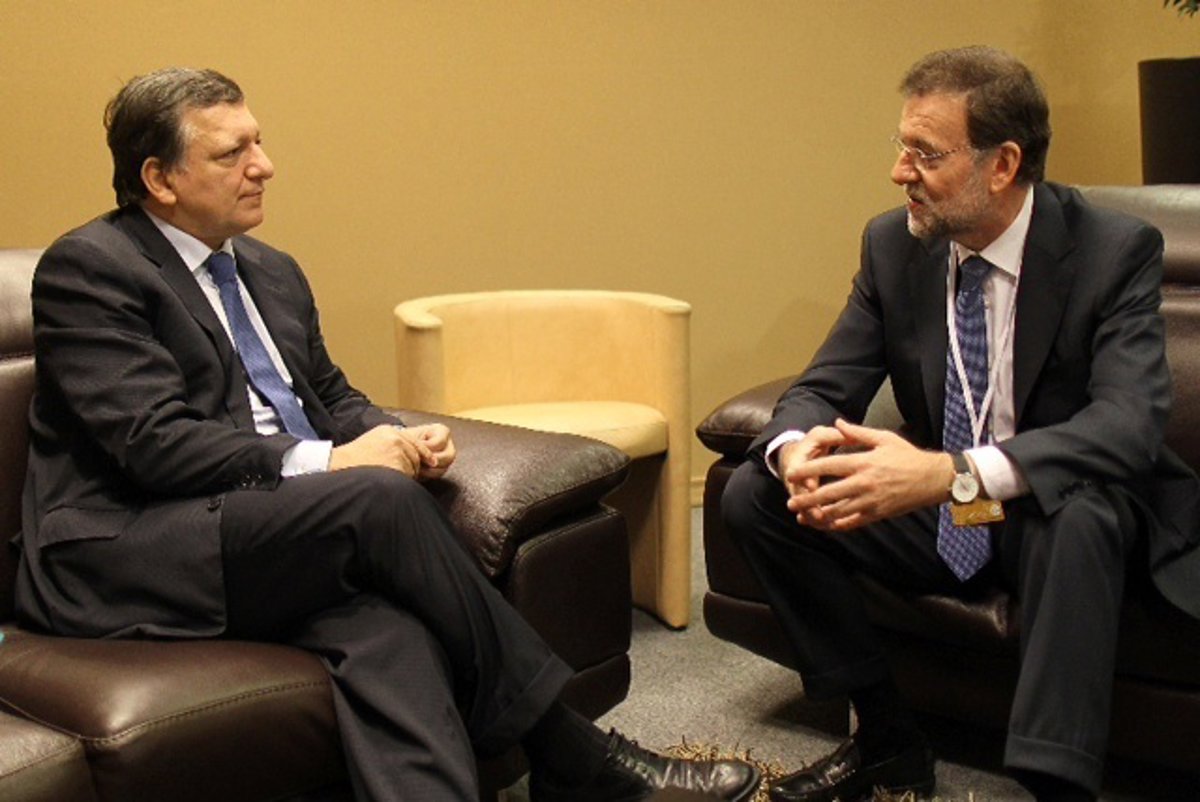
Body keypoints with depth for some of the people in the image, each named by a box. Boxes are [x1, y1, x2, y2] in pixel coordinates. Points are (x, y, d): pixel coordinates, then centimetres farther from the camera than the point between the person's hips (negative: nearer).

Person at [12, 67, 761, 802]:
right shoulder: (87, 269, -4)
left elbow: (332, 396, 25)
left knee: (387, 627, -28)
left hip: (275, 538, 7)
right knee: (381, 498, -29)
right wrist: (327, 463, -19)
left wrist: (399, 438, 1)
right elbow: (153, 442, -15)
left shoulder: (272, 272, 20)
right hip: (122, 556, -6)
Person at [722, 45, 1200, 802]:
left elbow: (1130, 420, -31)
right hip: (937, 516, 5)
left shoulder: (1116, 250, -17)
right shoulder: (893, 243, -5)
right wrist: (798, 452, -31)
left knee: (1080, 512, -39)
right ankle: (888, 738, -3)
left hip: (1054, 517, -4)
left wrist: (953, 474, -47)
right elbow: (824, 387, -4)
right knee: (753, 495, -12)